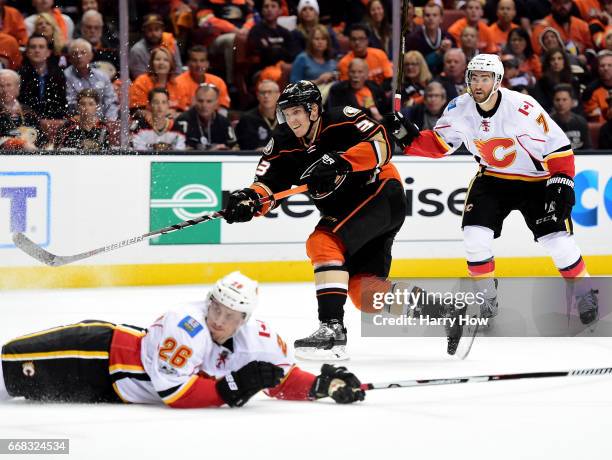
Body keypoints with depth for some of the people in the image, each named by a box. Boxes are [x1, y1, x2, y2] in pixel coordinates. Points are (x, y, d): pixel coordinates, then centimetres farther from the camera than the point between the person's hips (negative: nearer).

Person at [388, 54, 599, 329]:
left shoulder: (523, 107, -27)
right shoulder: (461, 109, -12)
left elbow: (558, 146, -21)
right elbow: (439, 145, -2)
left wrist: (561, 183, -26)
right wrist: (408, 136, -19)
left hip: (536, 180, -4)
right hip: (492, 179, 4)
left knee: (556, 239, -11)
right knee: (475, 234, -11)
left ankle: (584, 293, 11)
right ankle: (487, 297, 8)